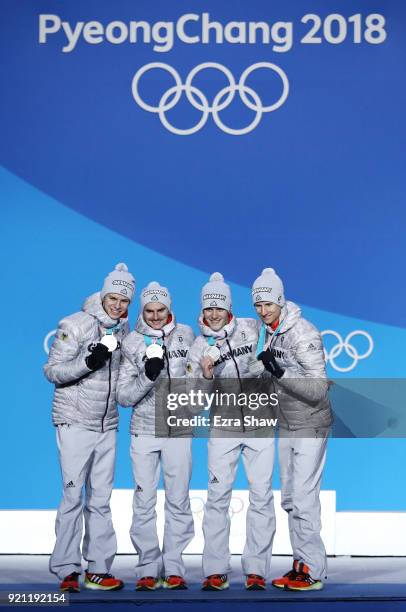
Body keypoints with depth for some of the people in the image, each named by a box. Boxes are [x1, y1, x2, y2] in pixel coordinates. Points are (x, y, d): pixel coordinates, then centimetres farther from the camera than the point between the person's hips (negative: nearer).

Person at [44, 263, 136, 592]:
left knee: (101, 497, 7)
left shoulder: (124, 331, 9)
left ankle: (98, 568, 13)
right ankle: (67, 570, 3)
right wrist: (88, 361, -25)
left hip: (107, 425, 6)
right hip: (75, 422, -5)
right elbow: (53, 371, -10)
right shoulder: (75, 325, -9)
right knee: (74, 495, -6)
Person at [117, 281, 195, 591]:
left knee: (178, 500, 2)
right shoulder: (132, 343, -2)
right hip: (144, 431, -1)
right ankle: (149, 569, 9)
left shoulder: (185, 334, 4)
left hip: (179, 431, 1)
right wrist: (147, 376, -19)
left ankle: (173, 568, 10)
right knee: (144, 501, 0)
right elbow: (124, 396, -4)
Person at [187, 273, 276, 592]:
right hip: (224, 428, 0)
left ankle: (256, 568, 7)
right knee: (218, 495, -4)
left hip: (259, 424, 0)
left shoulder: (250, 329, -2)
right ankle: (216, 570, 3)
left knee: (262, 495, -1)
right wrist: (206, 376, -19)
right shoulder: (199, 348, 1)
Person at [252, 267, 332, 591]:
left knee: (304, 498, -10)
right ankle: (301, 562, 20)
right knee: (290, 498, 11)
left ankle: (313, 570, -1)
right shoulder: (268, 329, 4)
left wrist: (281, 373, -32)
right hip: (285, 424, 9)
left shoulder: (304, 333, -21)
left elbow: (319, 390, -25)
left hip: (310, 425, -8)